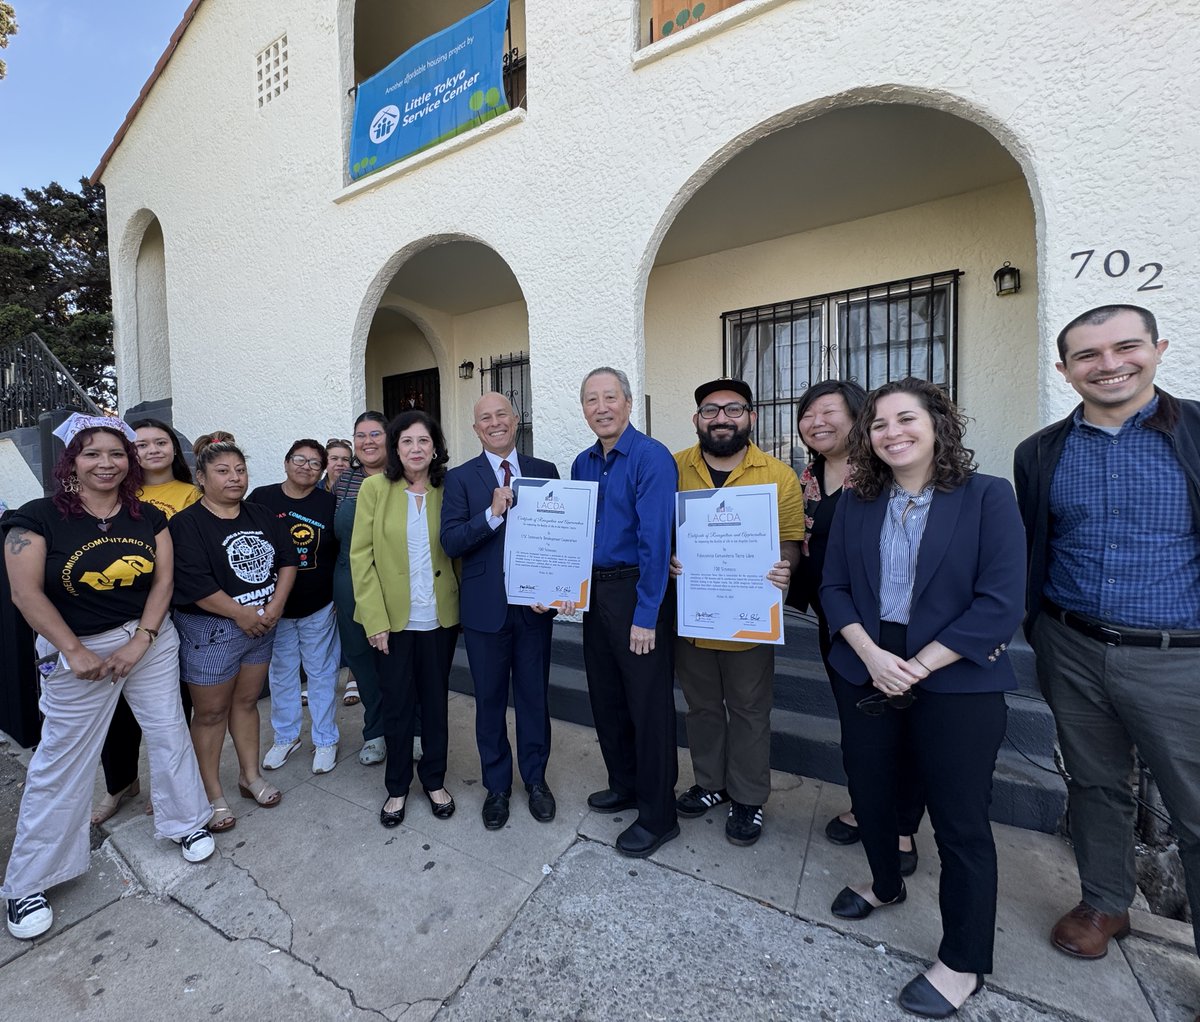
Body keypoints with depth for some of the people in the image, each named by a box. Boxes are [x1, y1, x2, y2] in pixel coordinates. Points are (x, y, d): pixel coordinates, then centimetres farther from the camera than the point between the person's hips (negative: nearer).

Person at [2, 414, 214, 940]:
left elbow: (163, 580, -3)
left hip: (151, 641, 3)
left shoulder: (149, 517, 0)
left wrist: (140, 642, -12)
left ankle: (186, 822, 33)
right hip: (75, 651, -2)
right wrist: (76, 653, -14)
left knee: (169, 734, 12)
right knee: (60, 761, 7)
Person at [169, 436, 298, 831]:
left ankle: (251, 776, 32)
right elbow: (194, 583, -19)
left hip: (262, 624, 5)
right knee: (211, 712, 8)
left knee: (247, 700, 17)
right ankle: (212, 794, 24)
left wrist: (274, 606, -8)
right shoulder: (187, 523, -11)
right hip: (210, 629, -5)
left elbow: (287, 559, 3)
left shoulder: (262, 516, 6)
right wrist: (242, 614, -15)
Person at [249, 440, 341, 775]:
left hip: (319, 606, -1)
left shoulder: (329, 503, -4)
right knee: (281, 672, 16)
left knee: (322, 673, 9)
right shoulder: (261, 498, -3)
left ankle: (325, 740, 25)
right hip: (274, 606, 1)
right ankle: (285, 736, 36)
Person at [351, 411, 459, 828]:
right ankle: (397, 786, 35)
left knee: (435, 700, 15)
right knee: (397, 704, 12)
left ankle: (434, 780, 36)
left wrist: (462, 607, -3)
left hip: (439, 618, 2)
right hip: (392, 618, -1)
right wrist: (375, 619, -10)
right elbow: (361, 557, -5)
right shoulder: (375, 488, -4)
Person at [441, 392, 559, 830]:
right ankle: (497, 786, 37)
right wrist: (493, 513, -23)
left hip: (535, 604, 1)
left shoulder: (545, 471, 3)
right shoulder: (460, 477, -1)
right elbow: (451, 541, -11)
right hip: (485, 607, -1)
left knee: (534, 696, 15)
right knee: (490, 700, 14)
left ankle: (535, 779, 38)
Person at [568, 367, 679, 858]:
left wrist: (645, 615, -20)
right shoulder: (582, 464, 8)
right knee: (605, 695, 19)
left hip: (638, 594, -7)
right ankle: (625, 786, 43)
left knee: (648, 704, 5)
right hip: (595, 592, 8)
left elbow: (655, 540, -19)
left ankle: (658, 815, 27)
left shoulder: (651, 457, -14)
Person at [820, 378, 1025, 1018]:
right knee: (868, 793, 18)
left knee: (960, 822, 9)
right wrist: (871, 654, -13)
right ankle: (885, 884, 48)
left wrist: (917, 667, -16)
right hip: (865, 676, 4)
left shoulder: (987, 497, -7)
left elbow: (1000, 604, -13)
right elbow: (833, 586, 2)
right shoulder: (855, 502, 3)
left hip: (957, 685, -3)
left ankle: (963, 962, 34)